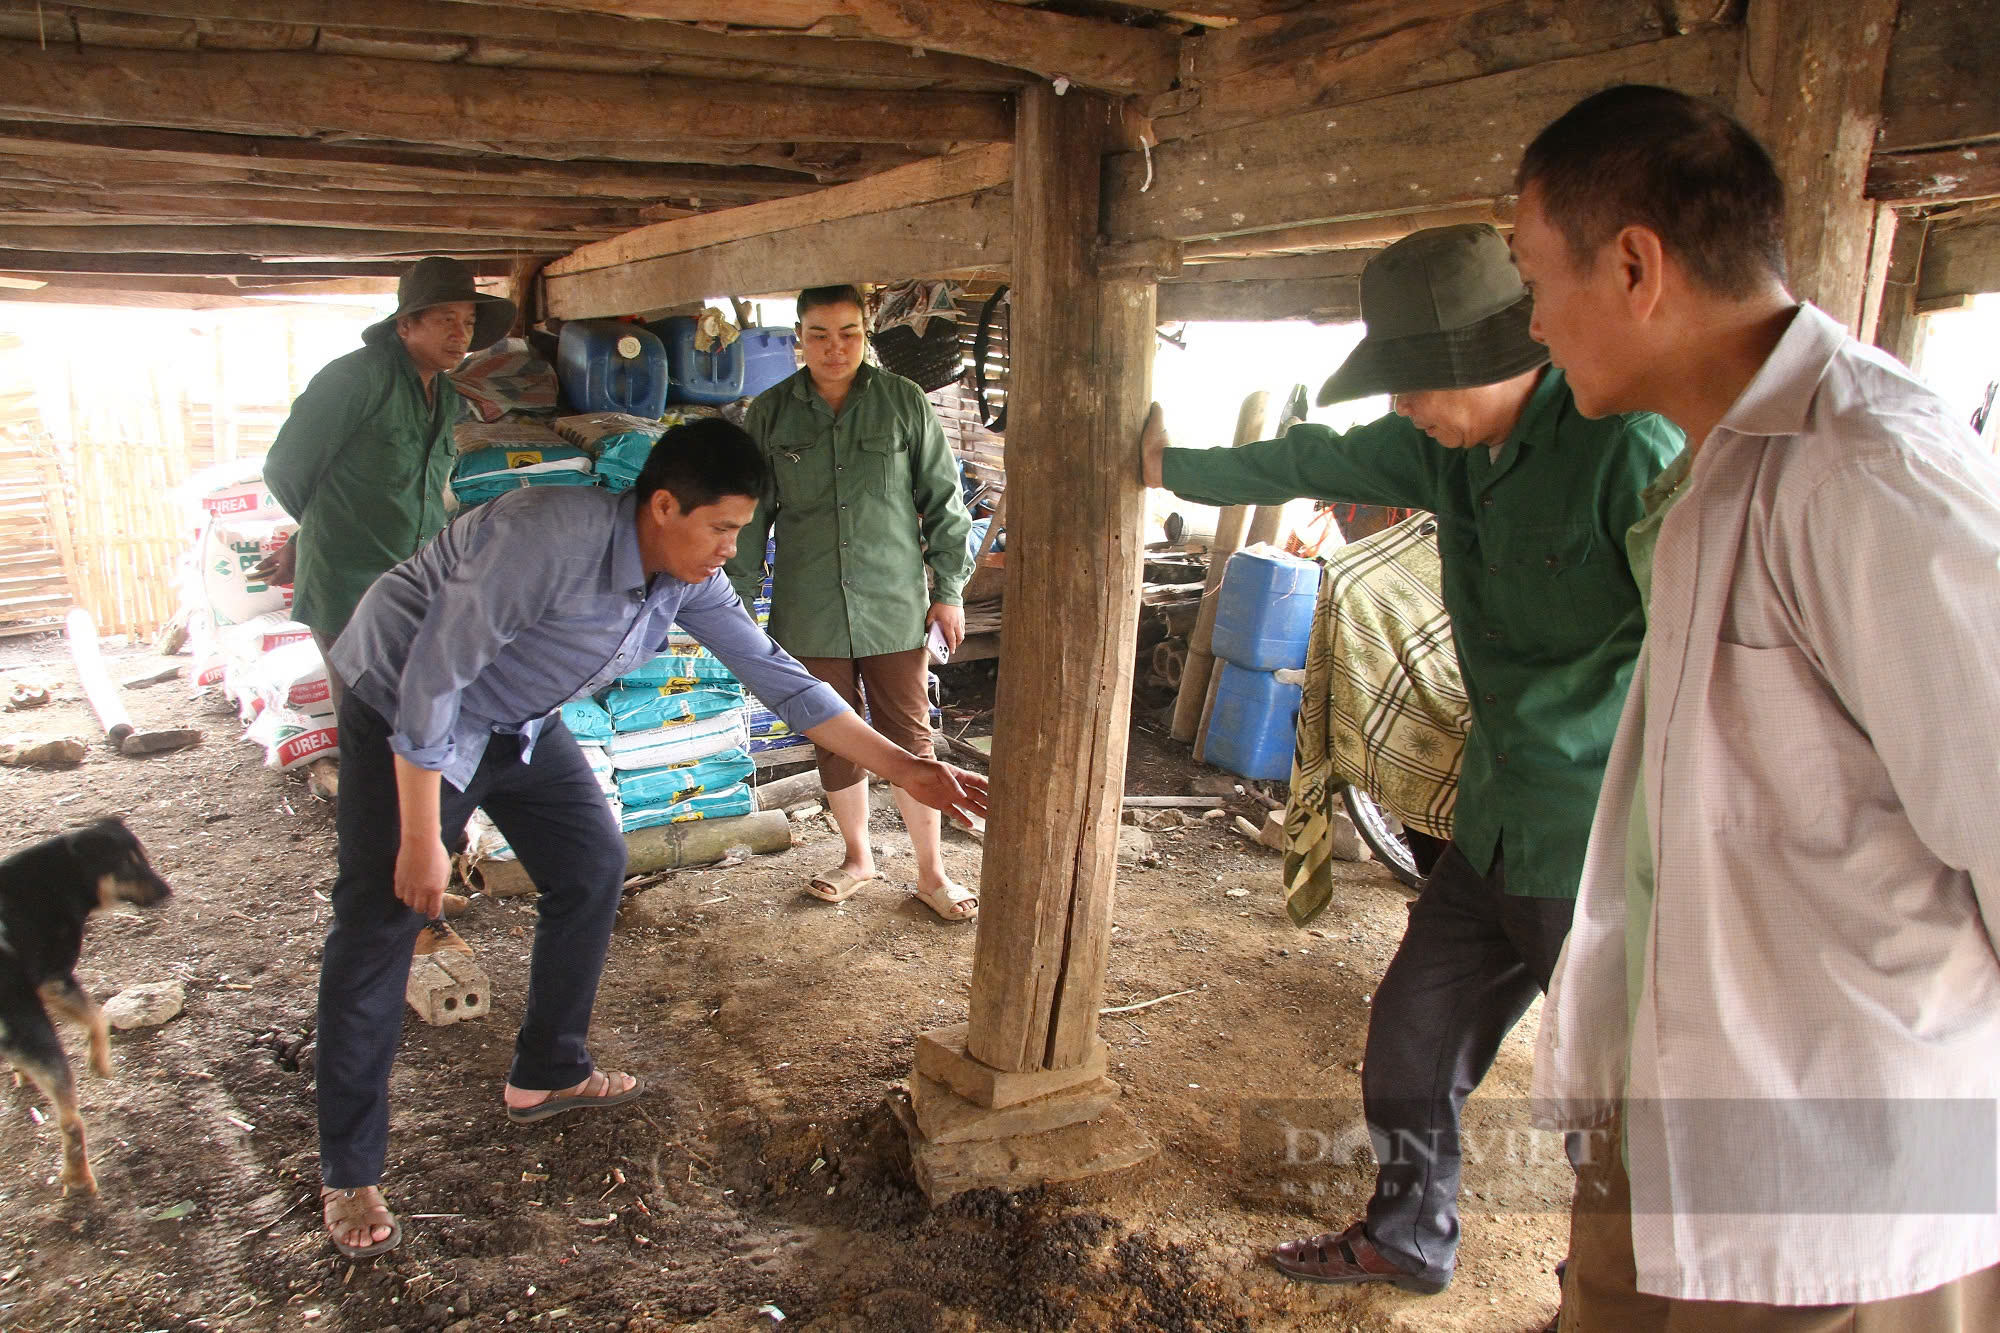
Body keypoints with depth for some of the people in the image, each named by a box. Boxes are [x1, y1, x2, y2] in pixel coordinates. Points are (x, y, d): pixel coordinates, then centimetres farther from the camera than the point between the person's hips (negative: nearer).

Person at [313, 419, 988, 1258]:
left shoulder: (690, 581, -12)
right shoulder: (552, 537, -36)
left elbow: (773, 673, -8)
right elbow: (432, 676, -31)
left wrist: (902, 768, -11)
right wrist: (422, 839, -26)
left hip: (519, 723, 8)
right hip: (406, 714, -7)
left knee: (592, 866, 6)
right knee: (380, 925, -6)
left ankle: (546, 1072, 26)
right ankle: (348, 1172, 8)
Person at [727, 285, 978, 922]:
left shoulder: (903, 402, -1)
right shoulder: (770, 412, 2)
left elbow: (942, 499, 3)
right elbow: (751, 515, 7)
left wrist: (949, 588, 2)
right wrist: (737, 600, 6)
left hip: (894, 606, -1)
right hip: (811, 615, 2)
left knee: (909, 739, 4)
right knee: (835, 742, 12)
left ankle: (931, 871, 18)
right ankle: (858, 857, 32)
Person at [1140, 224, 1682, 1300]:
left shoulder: (1629, 448, -20)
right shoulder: (1453, 446, 4)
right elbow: (1319, 462, 19)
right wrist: (1173, 468, 30)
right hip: (1496, 833, 8)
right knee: (1410, 1035, 19)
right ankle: (1408, 1238, 43)